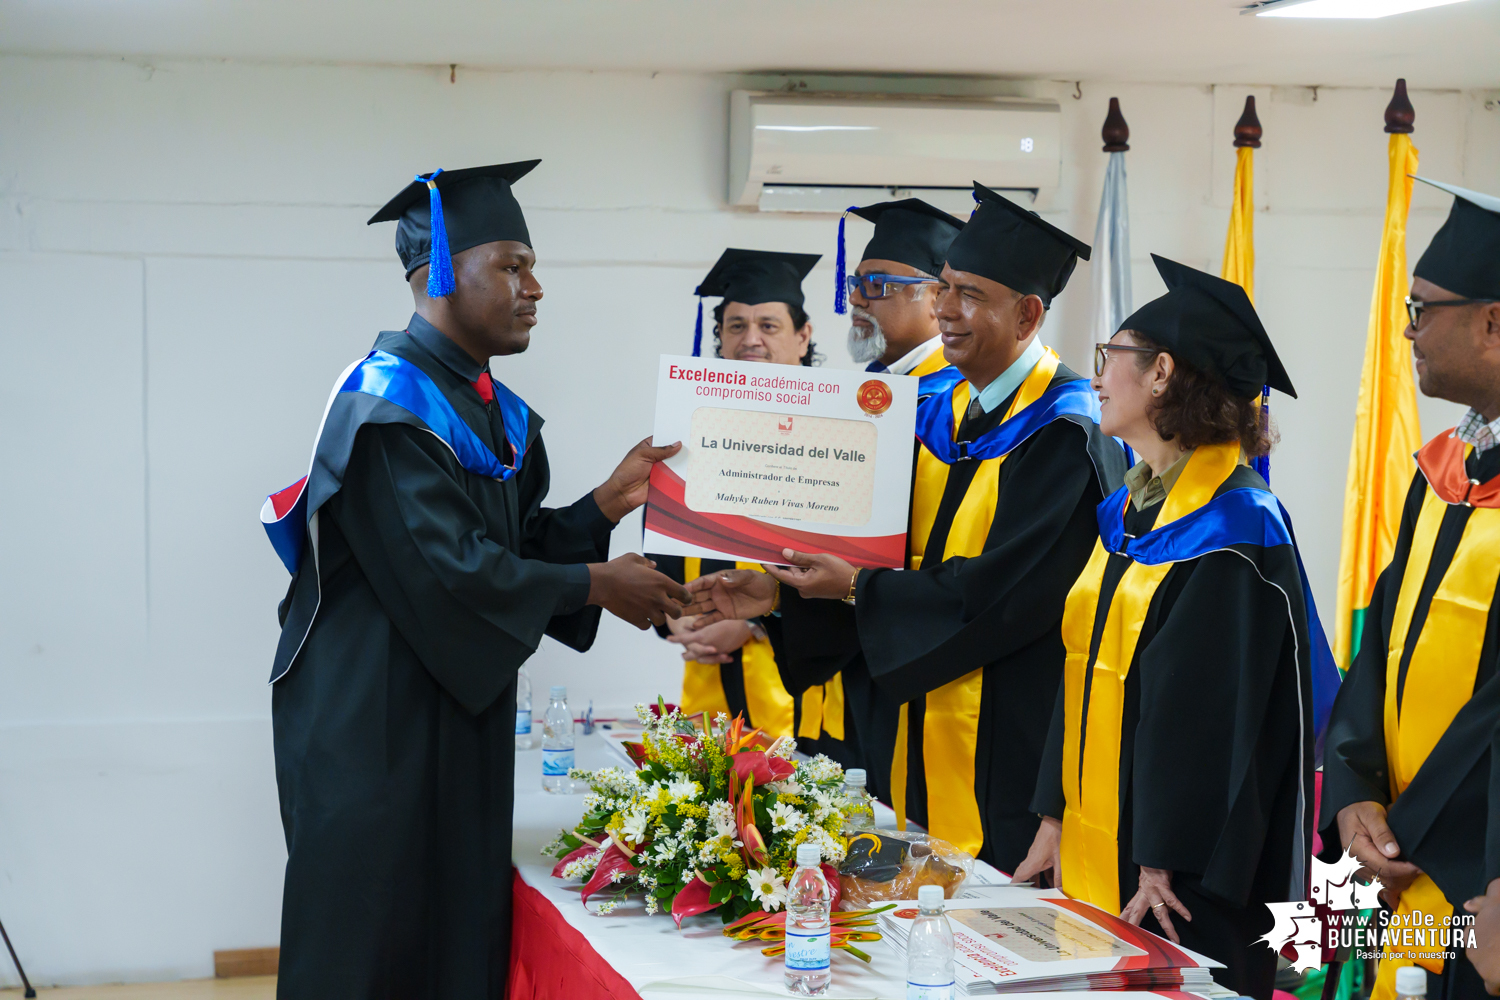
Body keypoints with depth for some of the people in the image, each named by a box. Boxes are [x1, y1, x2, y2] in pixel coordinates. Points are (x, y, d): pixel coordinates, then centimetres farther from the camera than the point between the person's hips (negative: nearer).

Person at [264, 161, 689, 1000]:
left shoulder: (498, 414, 12)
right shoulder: (387, 404, -17)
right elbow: (445, 570, -22)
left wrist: (608, 503, -2)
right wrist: (596, 586, -13)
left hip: (464, 717, 8)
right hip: (376, 723, -8)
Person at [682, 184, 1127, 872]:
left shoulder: (1067, 435, -15)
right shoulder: (940, 413, 10)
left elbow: (1000, 592, -22)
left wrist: (856, 586, -15)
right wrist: (778, 590, -1)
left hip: (1012, 740, -8)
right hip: (928, 734, 8)